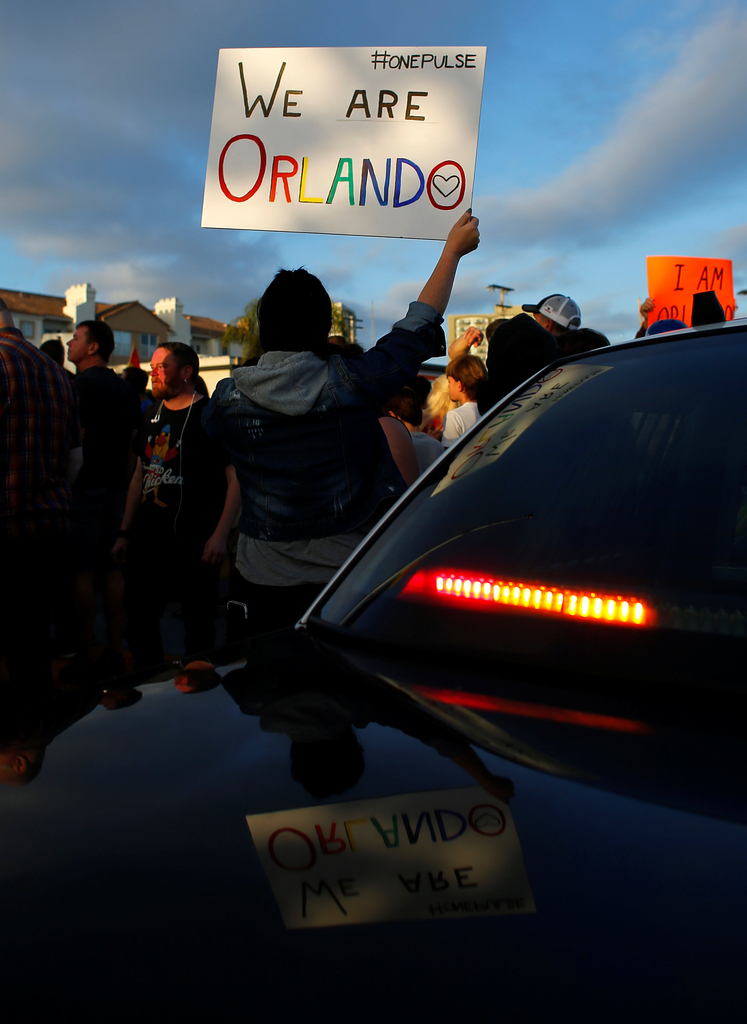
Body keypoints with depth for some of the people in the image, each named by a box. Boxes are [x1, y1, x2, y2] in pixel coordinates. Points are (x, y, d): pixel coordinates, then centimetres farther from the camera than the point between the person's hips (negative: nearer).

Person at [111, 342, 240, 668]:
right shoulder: (151, 414, 13)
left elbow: (236, 479, -11)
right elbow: (139, 476, 19)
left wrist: (220, 535, -19)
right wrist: (125, 533, 16)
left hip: (195, 544, -6)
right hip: (148, 542, 7)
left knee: (198, 629, 4)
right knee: (138, 623, 12)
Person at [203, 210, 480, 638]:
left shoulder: (227, 399, -8)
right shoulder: (352, 383, -12)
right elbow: (420, 327, 2)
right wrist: (453, 250, 15)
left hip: (263, 586, 1)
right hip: (348, 580, 0)